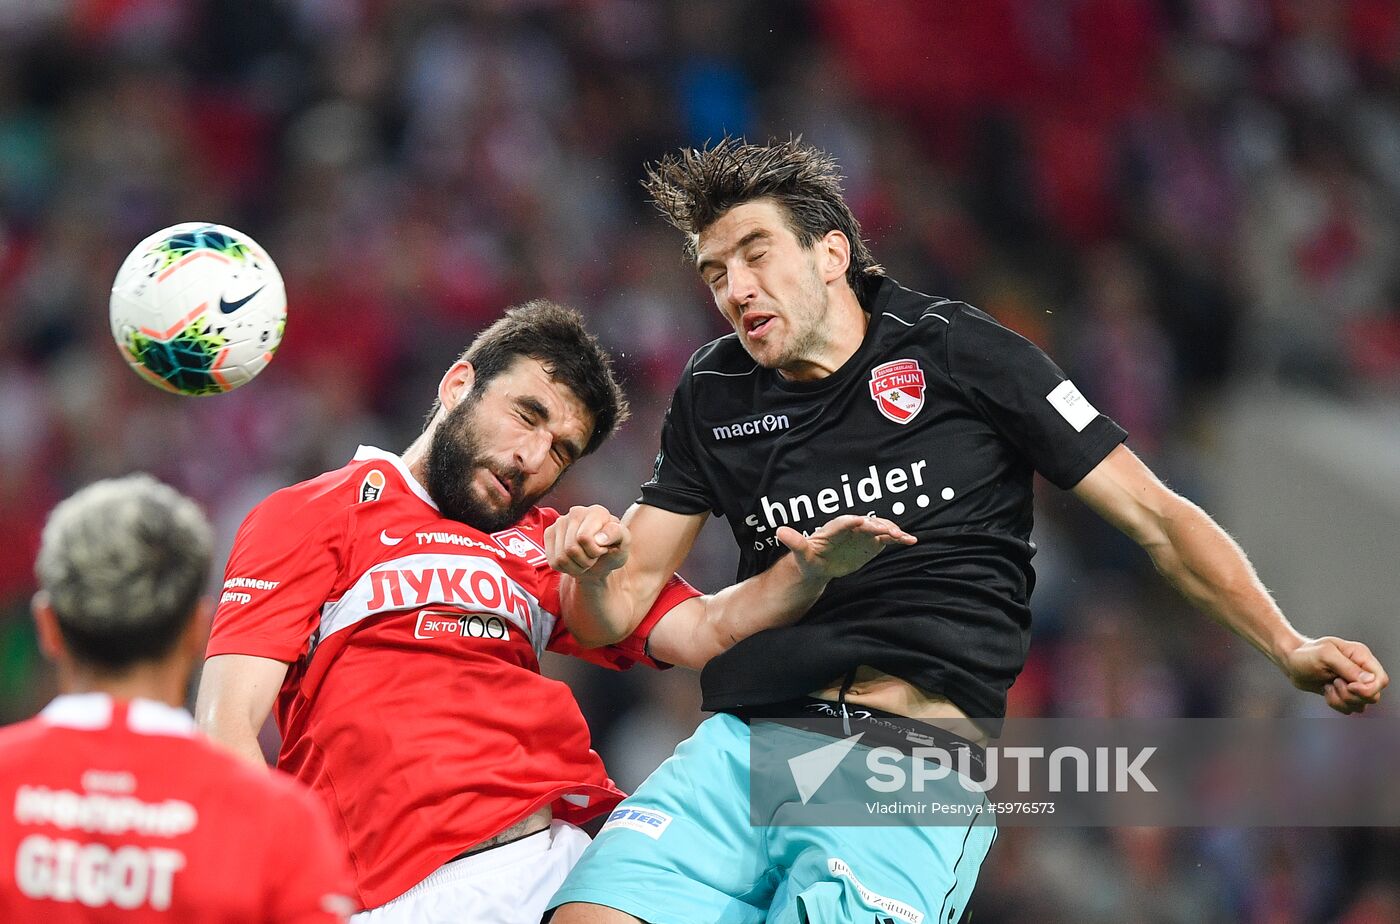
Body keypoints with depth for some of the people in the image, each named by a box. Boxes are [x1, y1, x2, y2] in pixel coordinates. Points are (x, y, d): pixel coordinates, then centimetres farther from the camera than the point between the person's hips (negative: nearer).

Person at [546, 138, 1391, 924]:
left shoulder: (957, 353, 6)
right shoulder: (713, 397, 17)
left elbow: (1155, 517, 6)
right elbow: (628, 600, 18)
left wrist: (1289, 649, -6)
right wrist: (593, 562, -6)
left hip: (920, 758, -3)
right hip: (742, 747, 3)